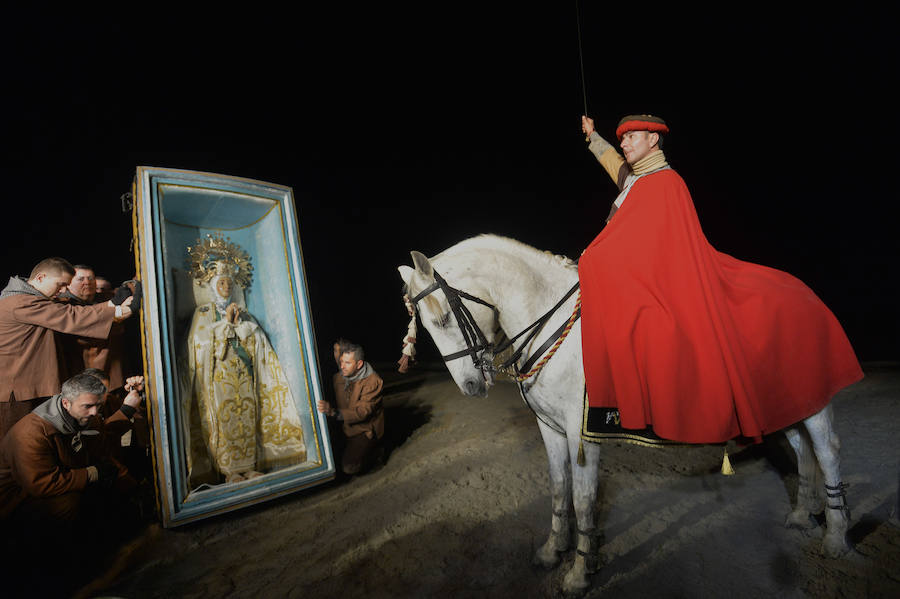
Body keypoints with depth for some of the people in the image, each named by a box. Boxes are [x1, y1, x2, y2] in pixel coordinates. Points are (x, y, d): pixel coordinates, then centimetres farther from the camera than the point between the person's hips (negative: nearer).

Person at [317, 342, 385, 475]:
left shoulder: (373, 381, -20)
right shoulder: (337, 377, 1)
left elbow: (363, 411, -26)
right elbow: (333, 402, 8)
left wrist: (334, 412, -39)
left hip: (365, 429, -6)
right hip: (343, 426, 6)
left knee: (349, 467, -18)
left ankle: (371, 448, 9)